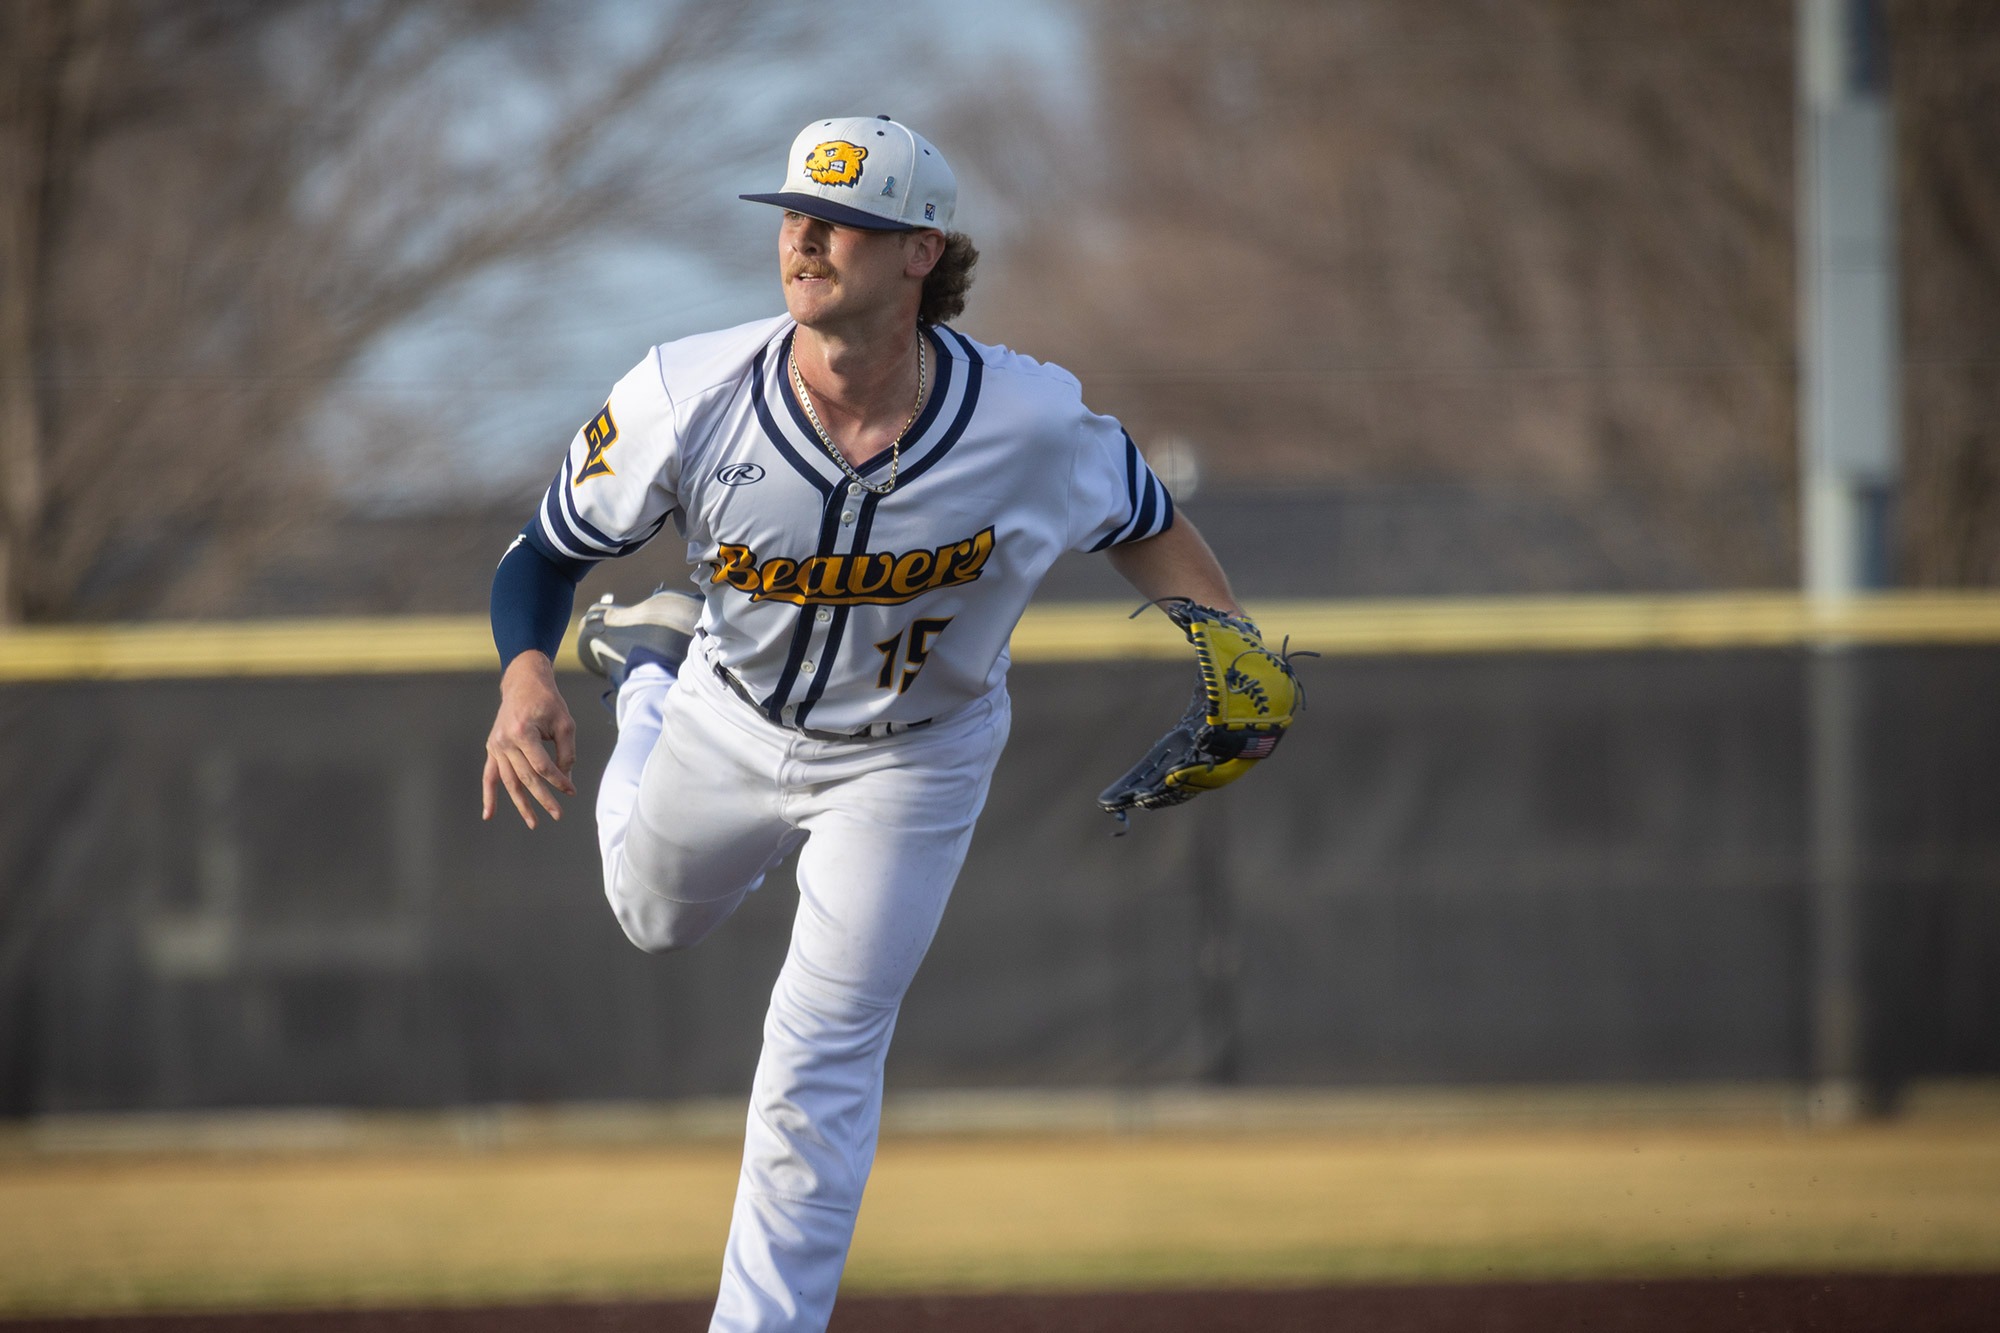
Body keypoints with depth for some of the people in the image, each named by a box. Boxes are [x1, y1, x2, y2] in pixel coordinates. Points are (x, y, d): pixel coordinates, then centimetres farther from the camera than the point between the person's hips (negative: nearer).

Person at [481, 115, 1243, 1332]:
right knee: (656, 917, 30)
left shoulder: (1031, 424, -31)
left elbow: (1144, 521, -11)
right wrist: (526, 675, -39)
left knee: (820, 1060, -4)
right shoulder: (690, 399, -31)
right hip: (729, 723, 2)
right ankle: (654, 673, 56)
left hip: (914, 763, -2)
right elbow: (547, 552, -18)